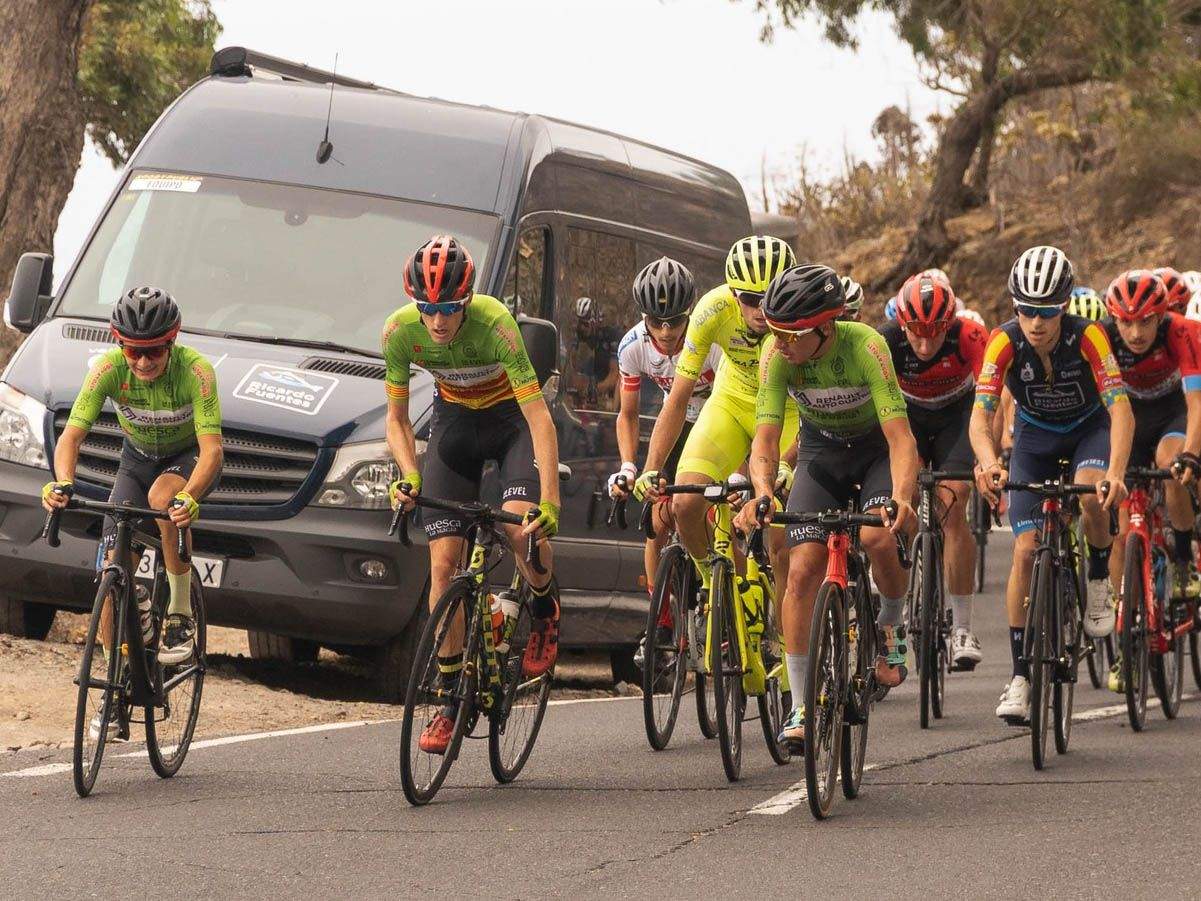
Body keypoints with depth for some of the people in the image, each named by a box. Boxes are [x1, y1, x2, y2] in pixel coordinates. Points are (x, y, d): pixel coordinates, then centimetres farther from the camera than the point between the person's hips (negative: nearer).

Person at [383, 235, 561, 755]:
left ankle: (545, 606, 5)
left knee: (520, 524, -30)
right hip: (455, 419, 3)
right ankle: (451, 700, 1)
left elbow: (538, 415, -35)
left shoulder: (493, 323, -33)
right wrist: (409, 475, -28)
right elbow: (396, 418, -9)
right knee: (444, 562, -7)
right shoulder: (400, 332, -22)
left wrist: (549, 500, -43)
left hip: (510, 416, -3)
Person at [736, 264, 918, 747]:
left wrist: (902, 497, -55)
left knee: (879, 537, -31)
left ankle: (892, 624, 2)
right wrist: (762, 493, -48)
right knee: (803, 570, -13)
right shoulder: (777, 354, -25)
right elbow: (765, 437, -28)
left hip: (878, 448, -3)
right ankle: (799, 707, -6)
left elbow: (901, 437, -38)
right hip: (821, 450, 3)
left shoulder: (865, 346, -33)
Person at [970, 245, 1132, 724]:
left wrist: (1116, 472, -53)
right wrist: (989, 464, -55)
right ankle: (1020, 676, -4)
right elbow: (980, 414, -34)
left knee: (1092, 496, -35)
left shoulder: (1087, 337, -31)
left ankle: (1099, 585, -5)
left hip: (1089, 429, -1)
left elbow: (1120, 410, -37)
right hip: (1035, 436, 2)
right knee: (1026, 551, -10)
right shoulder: (1005, 342, -27)